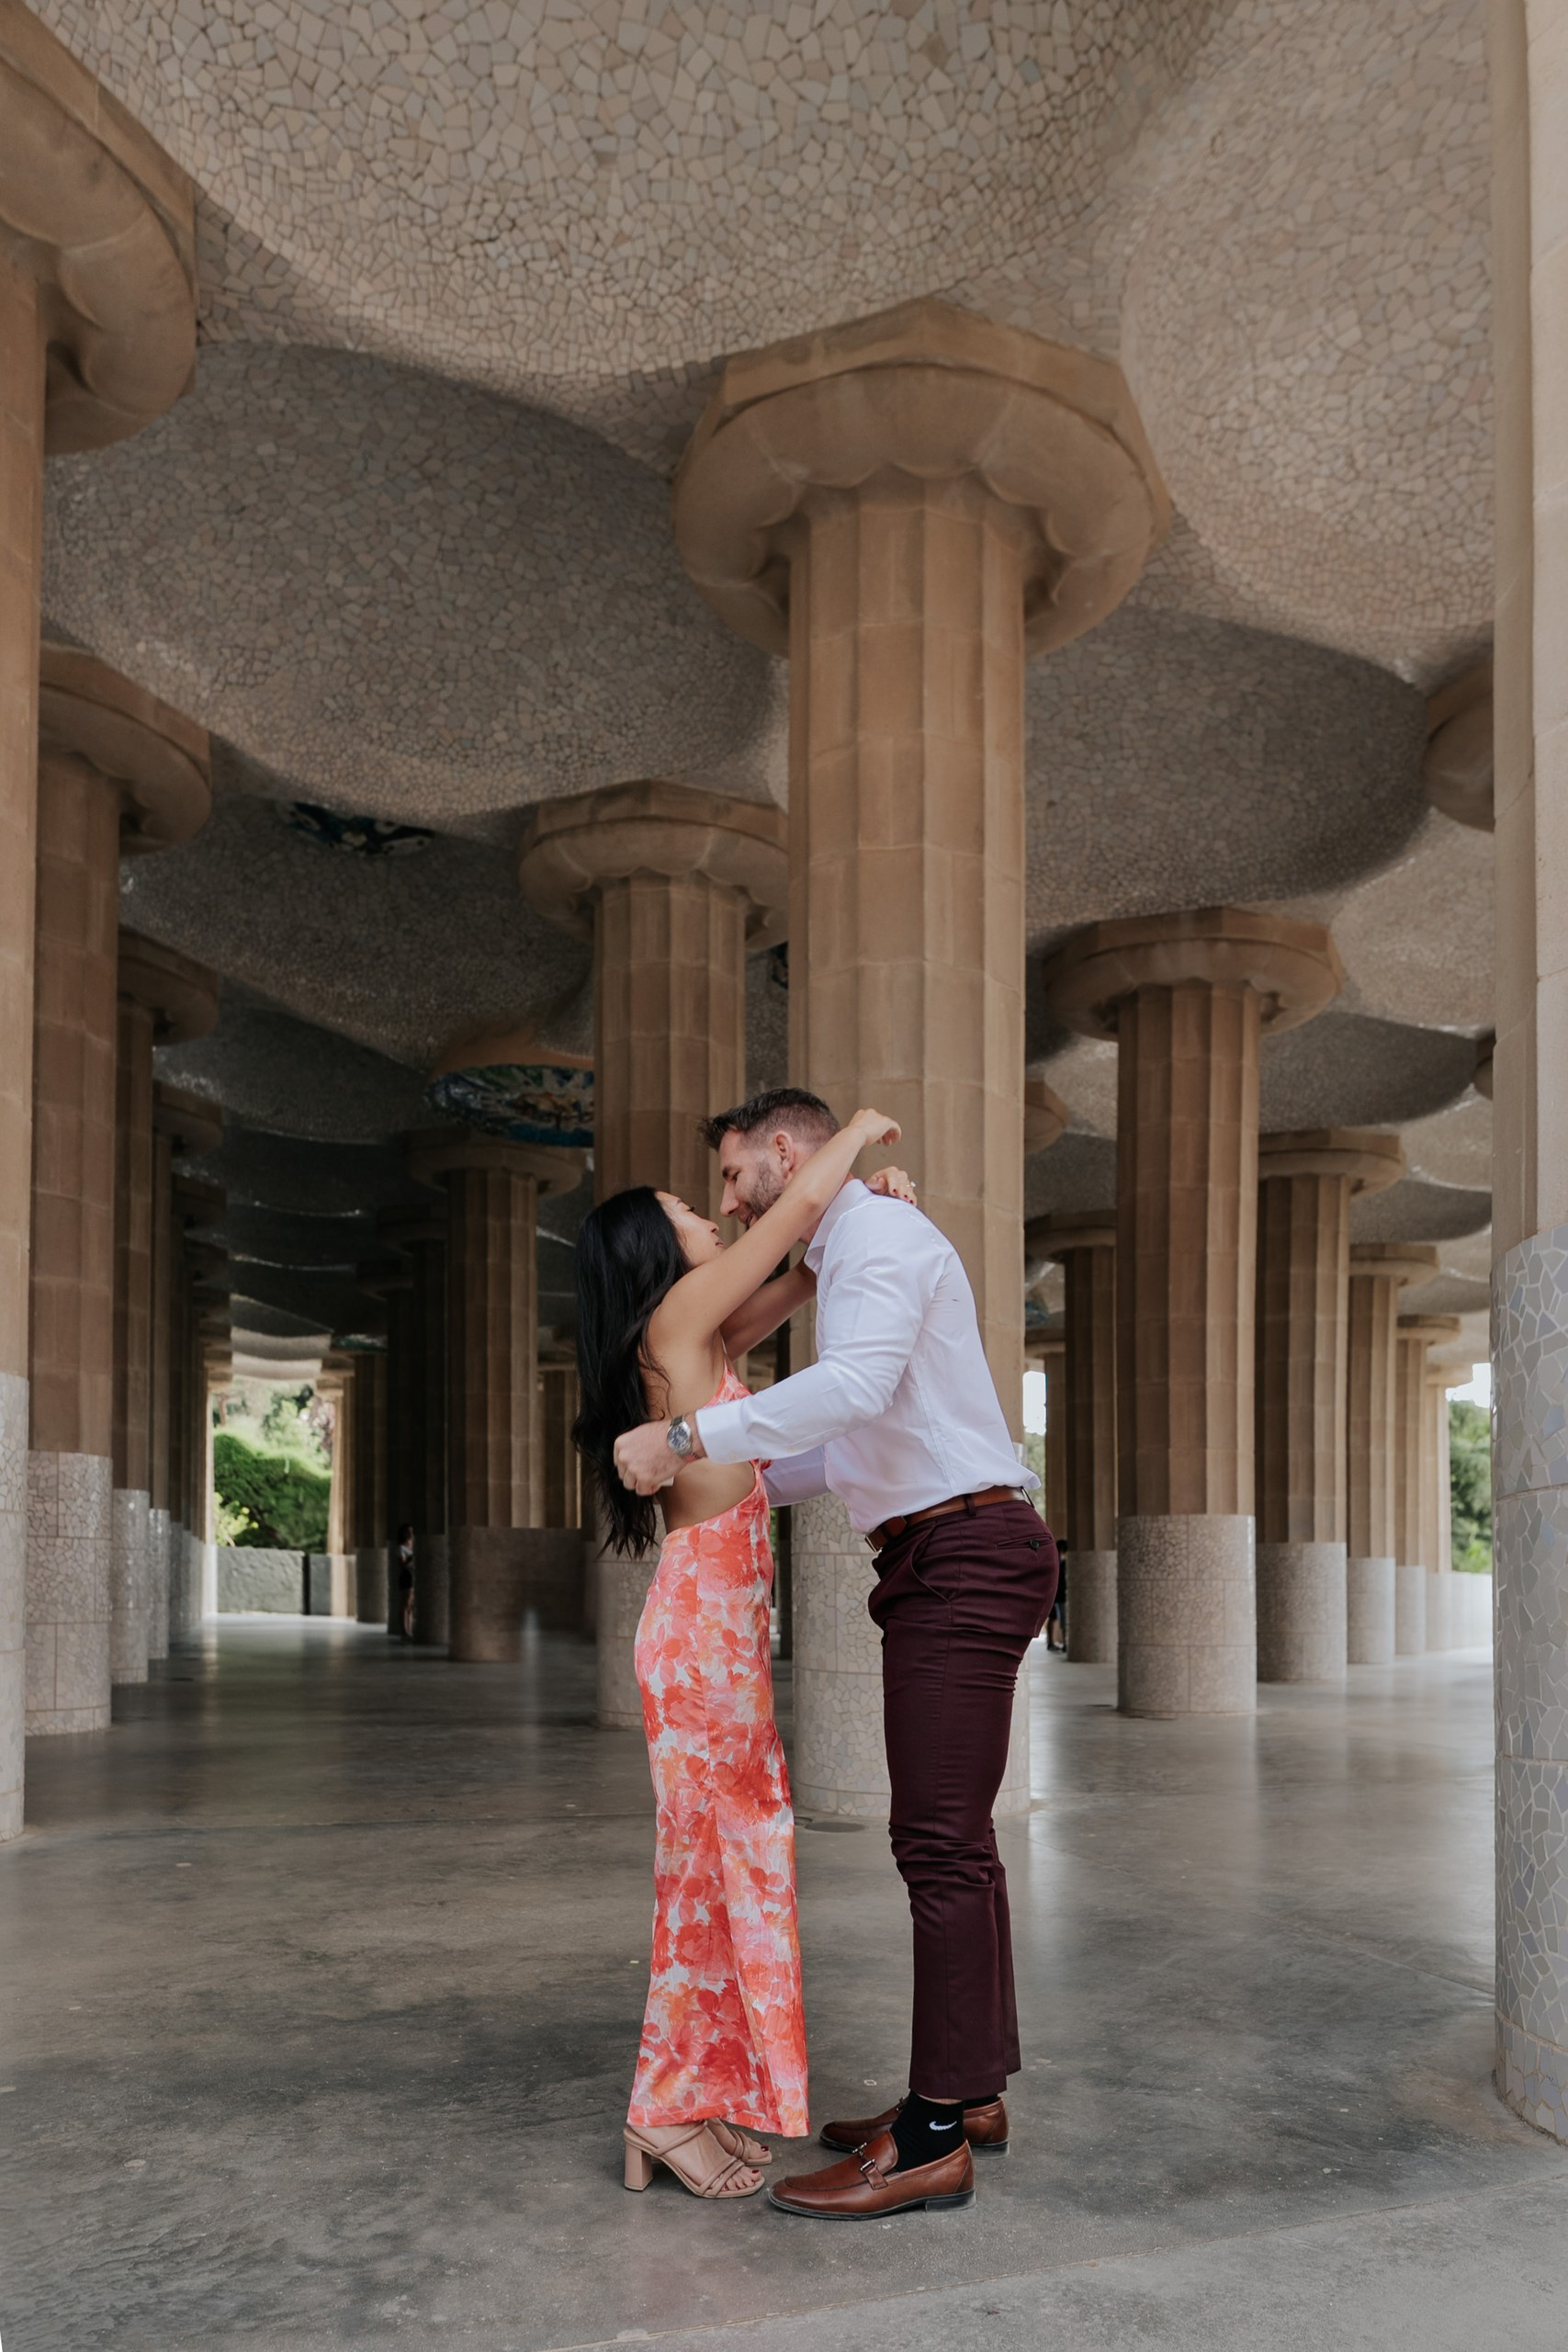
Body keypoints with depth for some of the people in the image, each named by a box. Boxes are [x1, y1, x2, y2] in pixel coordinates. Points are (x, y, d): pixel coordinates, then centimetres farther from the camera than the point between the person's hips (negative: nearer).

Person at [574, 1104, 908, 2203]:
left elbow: (801, 1281, 26)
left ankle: (695, 2095, 17)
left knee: (725, 1854, 10)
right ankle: (670, 2107, 3)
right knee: (722, 1854, -5)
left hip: (720, 1620, 9)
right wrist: (858, 1129, 6)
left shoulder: (703, 1337, 16)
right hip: (704, 1617, -9)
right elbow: (799, 1203, -10)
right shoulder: (677, 1316, -8)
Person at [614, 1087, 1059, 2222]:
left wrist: (686, 1437, -27)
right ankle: (971, 2088, 23)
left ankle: (933, 2141, -6)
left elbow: (855, 1387, -30)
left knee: (941, 1840, -10)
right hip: (947, 1562, 11)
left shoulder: (880, 1231, -10)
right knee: (952, 1837, 14)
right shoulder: (858, 1257, 23)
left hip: (962, 1553, -11)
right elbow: (857, 1447, 30)